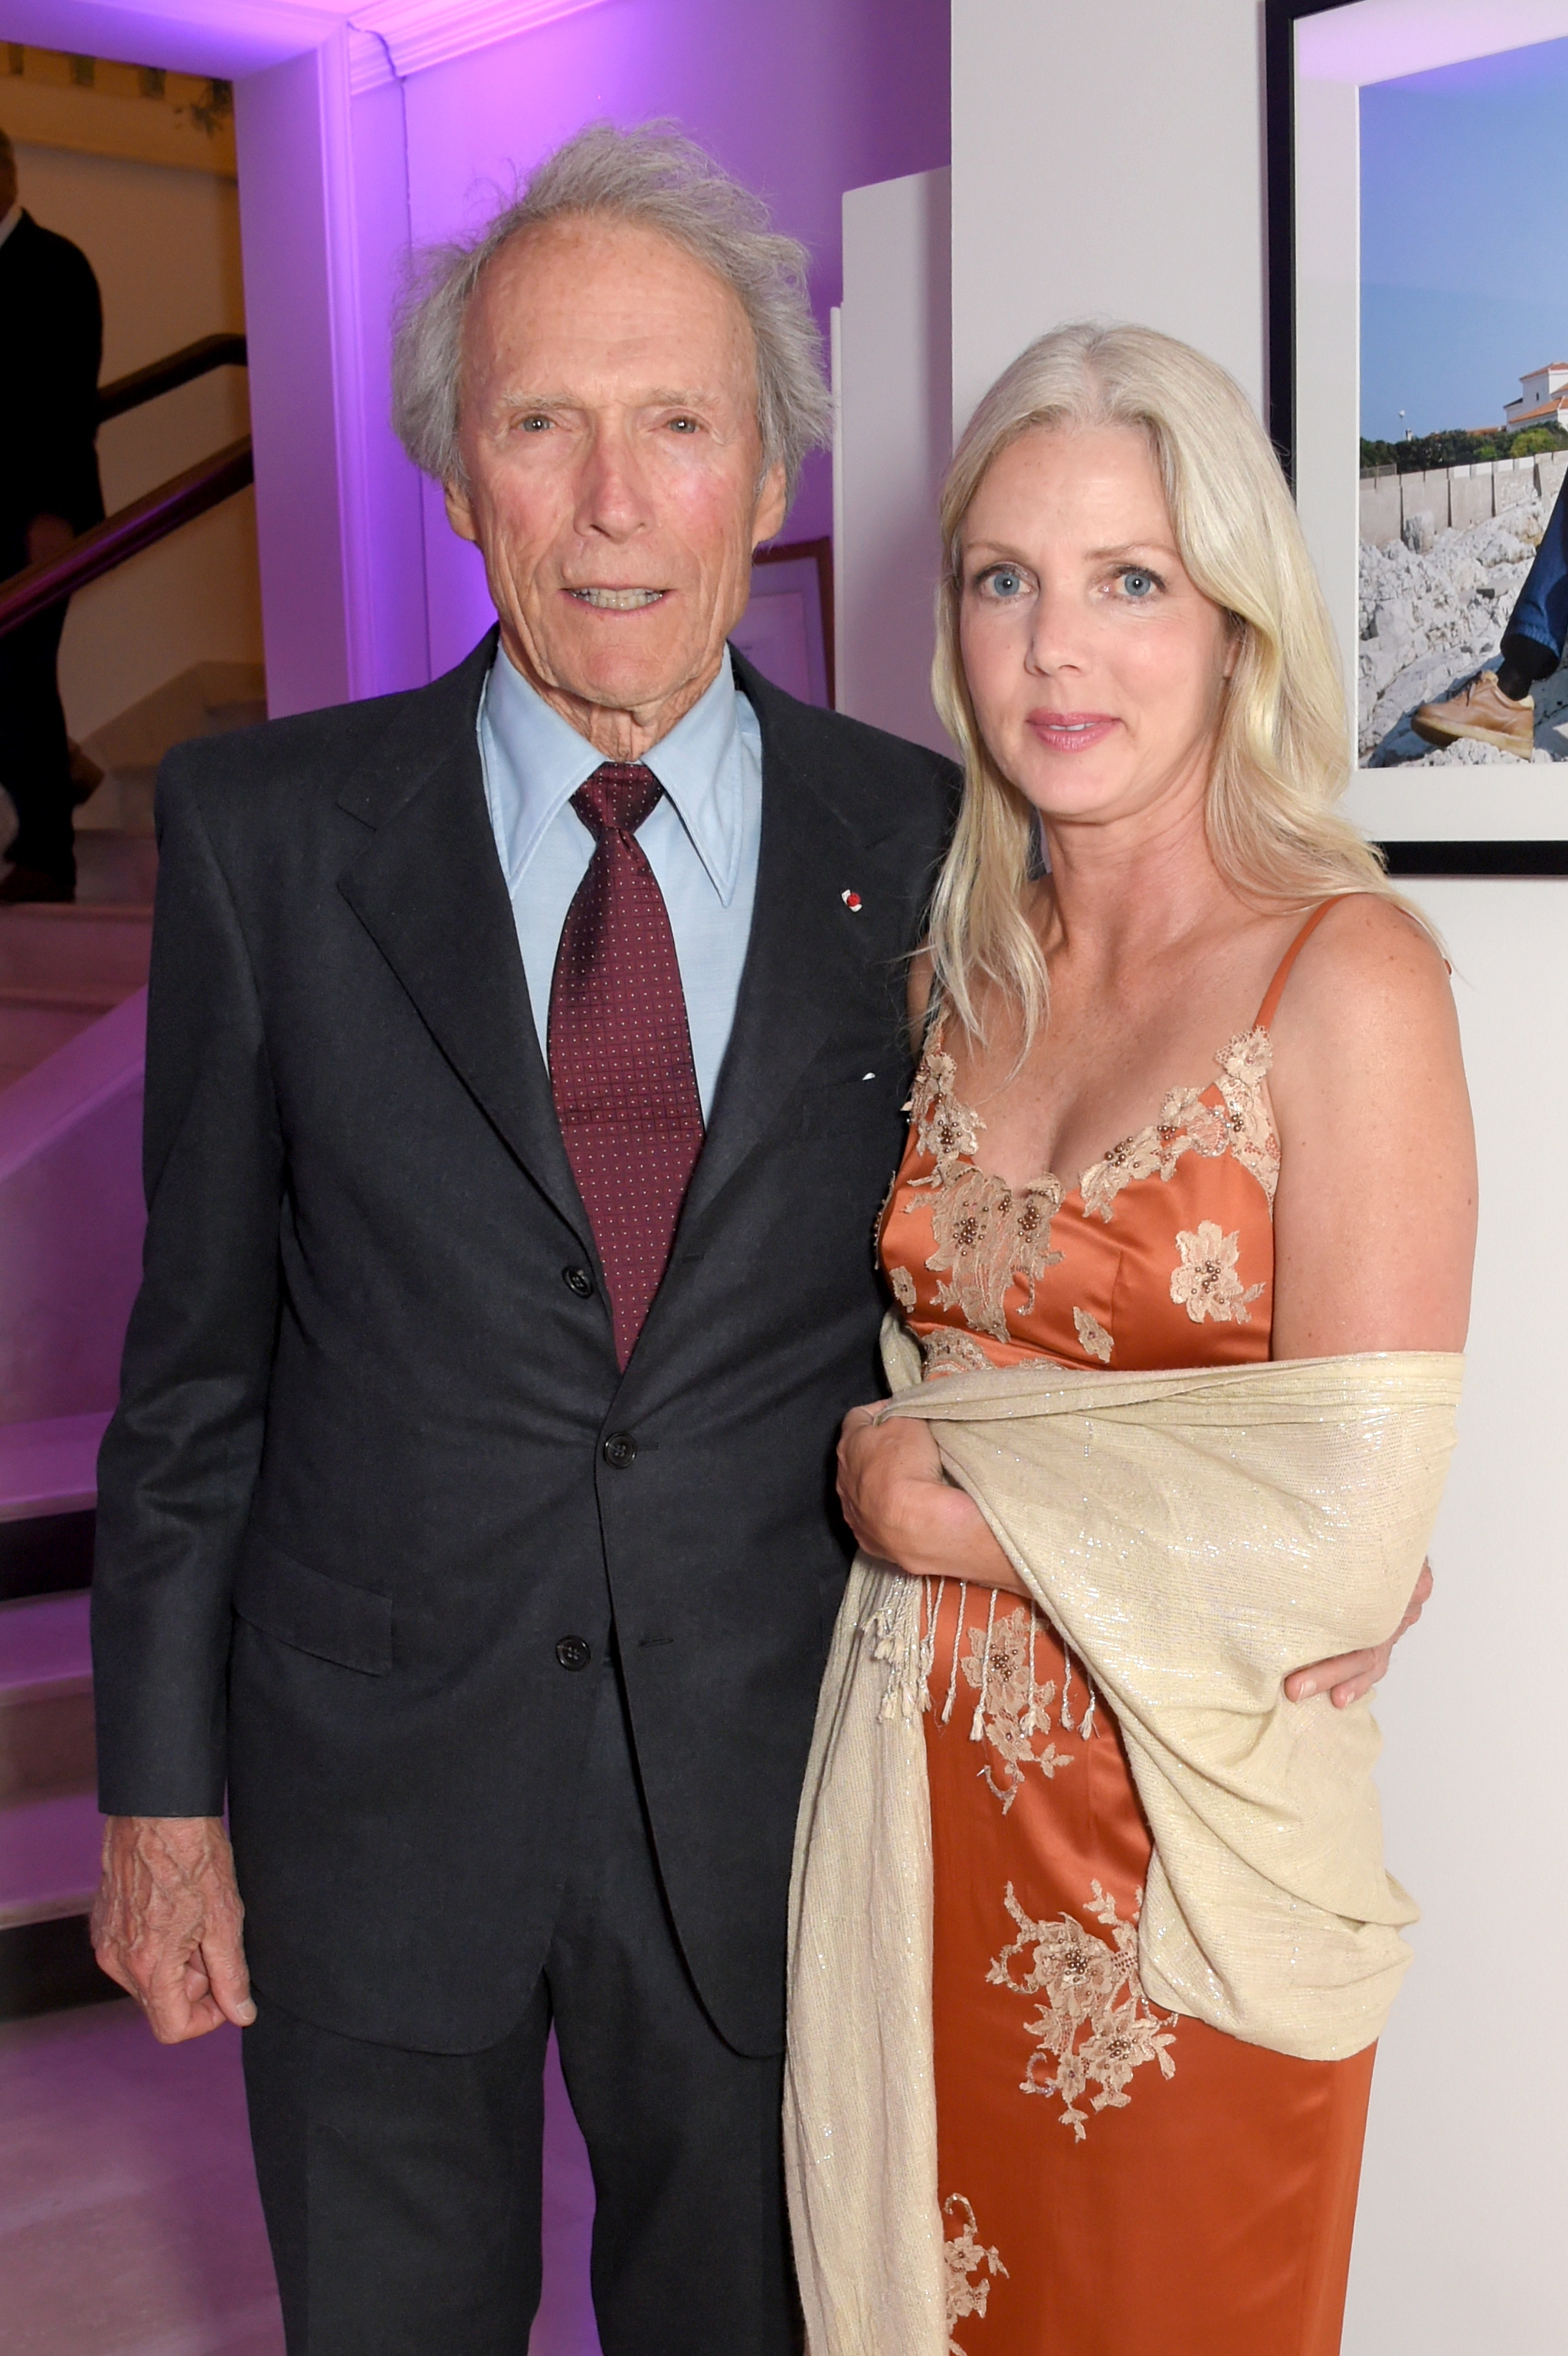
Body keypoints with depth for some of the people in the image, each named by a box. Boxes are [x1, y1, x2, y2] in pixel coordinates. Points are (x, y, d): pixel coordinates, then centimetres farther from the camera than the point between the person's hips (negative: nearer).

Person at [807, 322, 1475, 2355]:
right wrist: (883, 1471, -7)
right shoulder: (959, 969, 4)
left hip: (1196, 1837, -5)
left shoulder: (1347, 977, -14)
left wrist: (952, 1504, -10)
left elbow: (1349, 1522, -16)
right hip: (932, 1794, 5)